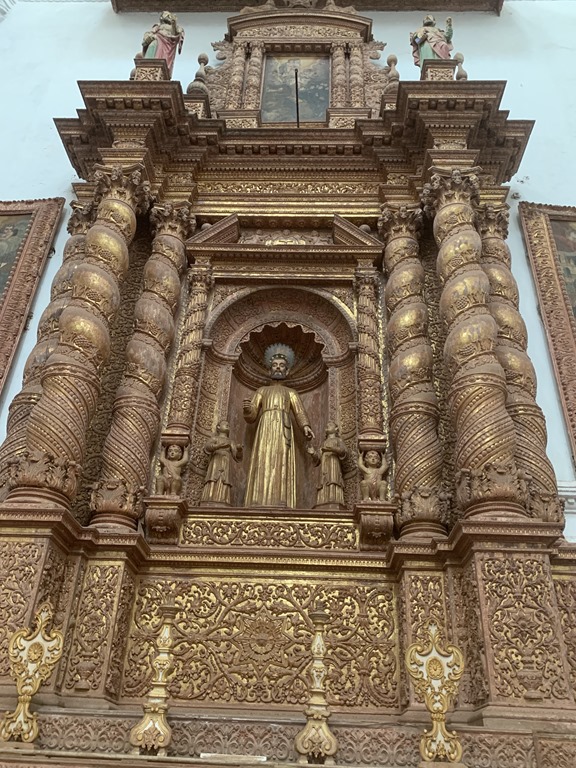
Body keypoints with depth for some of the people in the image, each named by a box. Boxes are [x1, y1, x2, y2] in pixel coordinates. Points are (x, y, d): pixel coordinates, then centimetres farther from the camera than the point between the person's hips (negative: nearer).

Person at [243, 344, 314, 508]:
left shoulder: (291, 393, 24)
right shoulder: (261, 391, 26)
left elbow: (300, 413, 9)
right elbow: (251, 416, 16)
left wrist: (306, 427, -13)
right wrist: (247, 408, -8)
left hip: (283, 431, 0)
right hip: (265, 430, 0)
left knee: (281, 466, -15)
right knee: (263, 466, -14)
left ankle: (280, 505, -24)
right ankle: (261, 505, -22)